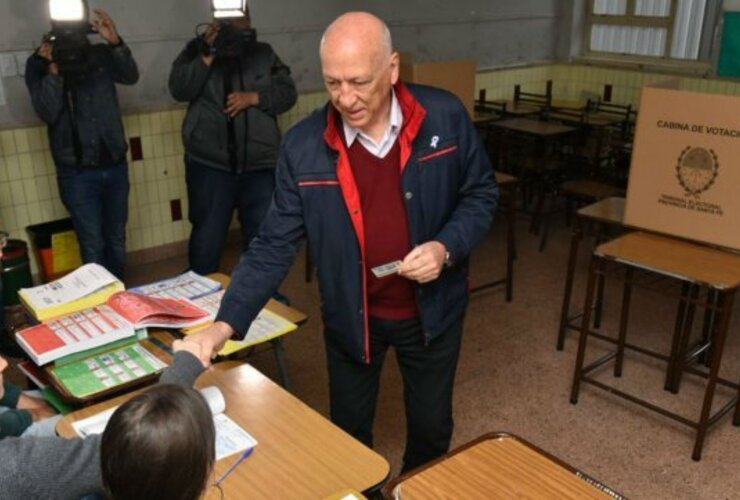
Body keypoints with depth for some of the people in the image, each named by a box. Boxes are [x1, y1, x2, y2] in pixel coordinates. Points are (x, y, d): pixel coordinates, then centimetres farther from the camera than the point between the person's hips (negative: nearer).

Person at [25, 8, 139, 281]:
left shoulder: (101, 54, 3)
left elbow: (131, 77, -11)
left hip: (115, 165, 3)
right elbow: (47, 112, -12)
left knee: (116, 241, 14)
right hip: (76, 172, -2)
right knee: (93, 246, 4)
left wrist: (116, 42, -26)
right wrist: (53, 69, -23)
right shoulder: (39, 63, -3)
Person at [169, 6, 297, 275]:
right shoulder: (197, 50, 7)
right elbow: (179, 90, -7)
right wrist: (208, 55, -14)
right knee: (207, 238, 5)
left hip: (260, 165, 2)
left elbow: (288, 93, 3)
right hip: (210, 165, -1)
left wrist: (253, 97, -12)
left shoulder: (264, 53, 10)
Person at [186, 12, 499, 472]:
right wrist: (227, 323, -22)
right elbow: (275, 244, -12)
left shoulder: (445, 117, -15)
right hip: (350, 317, 0)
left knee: (432, 428, 20)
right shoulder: (304, 146, -15)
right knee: (348, 433, 19)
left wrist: (447, 247, -21)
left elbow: (481, 193, -2)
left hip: (432, 309, 1)